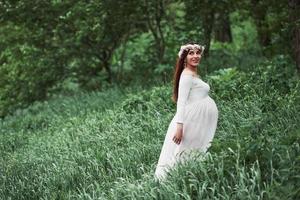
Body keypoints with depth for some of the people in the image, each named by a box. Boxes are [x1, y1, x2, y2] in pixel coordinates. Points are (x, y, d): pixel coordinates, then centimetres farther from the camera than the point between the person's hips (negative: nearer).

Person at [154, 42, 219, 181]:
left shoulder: (194, 74, 18)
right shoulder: (187, 75, -11)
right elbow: (181, 101, -18)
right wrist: (179, 126, -25)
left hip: (201, 122, 9)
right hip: (193, 120, -9)